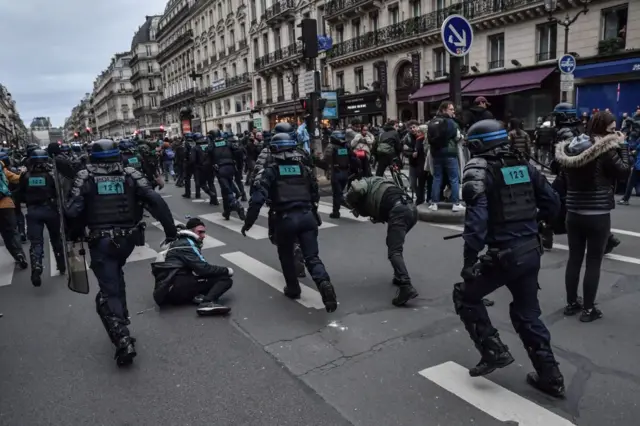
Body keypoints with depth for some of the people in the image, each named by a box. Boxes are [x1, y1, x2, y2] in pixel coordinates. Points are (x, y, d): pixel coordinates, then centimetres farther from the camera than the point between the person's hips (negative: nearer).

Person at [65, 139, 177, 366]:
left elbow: (72, 211, -11)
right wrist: (171, 229, -6)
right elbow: (155, 201, -10)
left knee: (109, 292, 2)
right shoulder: (130, 174, 0)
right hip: (127, 237, 3)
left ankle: (122, 339, -12)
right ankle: (121, 319, 36)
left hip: (101, 240, -3)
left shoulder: (85, 177, -3)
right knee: (115, 275, 31)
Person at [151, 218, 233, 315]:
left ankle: (196, 296, -10)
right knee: (225, 279, -15)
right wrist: (226, 271, 0)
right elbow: (203, 268, -12)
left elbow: (198, 268, 22)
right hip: (176, 286, -9)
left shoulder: (182, 242, 27)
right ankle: (207, 303, -38)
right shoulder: (187, 244, -2)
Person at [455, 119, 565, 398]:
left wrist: (469, 260, -17)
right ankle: (550, 377, 27)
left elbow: (477, 219, -21)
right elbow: (552, 203, 12)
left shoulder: (479, 170, -10)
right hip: (531, 252, 7)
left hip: (503, 255, -7)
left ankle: (494, 352, 13)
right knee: (527, 313, 21)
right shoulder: (524, 165, 9)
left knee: (465, 296, 17)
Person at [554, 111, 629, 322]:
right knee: (594, 262, 4)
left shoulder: (571, 148, 3)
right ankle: (588, 309, 12)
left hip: (573, 213, 6)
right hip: (598, 215, -5)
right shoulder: (606, 150, -14)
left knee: (574, 259, 13)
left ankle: (571, 303, 23)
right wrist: (621, 147, 1)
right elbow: (624, 172, -5)